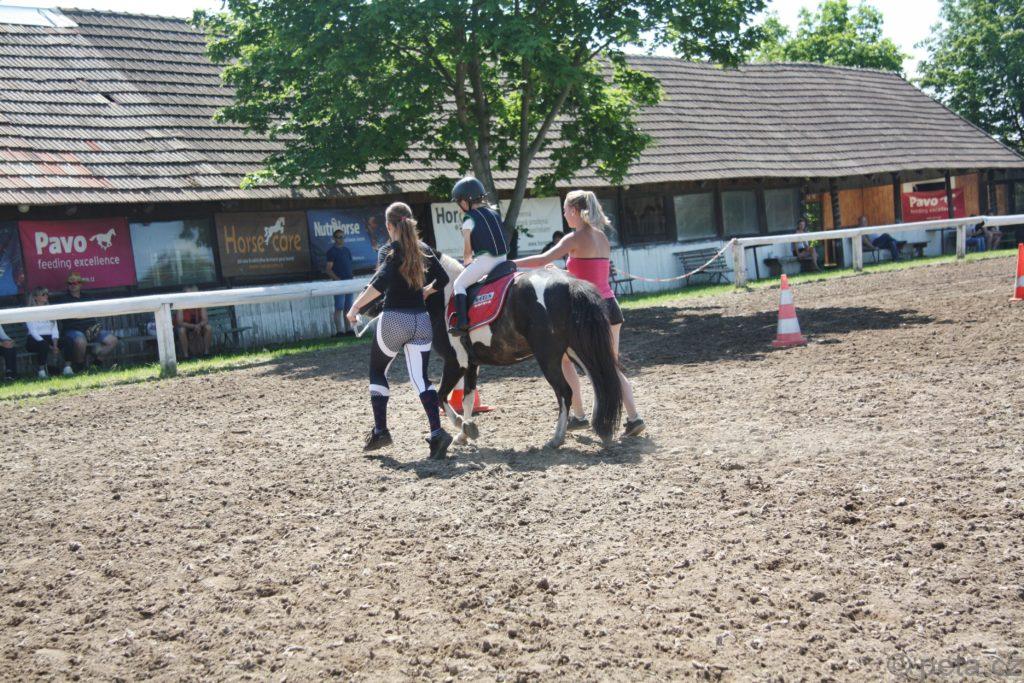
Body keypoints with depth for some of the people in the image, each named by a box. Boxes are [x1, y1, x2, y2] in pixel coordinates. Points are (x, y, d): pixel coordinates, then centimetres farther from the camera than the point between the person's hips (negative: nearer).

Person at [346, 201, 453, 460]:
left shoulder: (391, 250, -7)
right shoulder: (424, 250, 9)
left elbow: (381, 282, -22)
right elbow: (442, 280, 12)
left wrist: (356, 306, -19)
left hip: (394, 319, -4)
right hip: (421, 320, 4)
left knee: (377, 371, 16)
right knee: (420, 377, 1)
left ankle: (380, 430, 14)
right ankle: (437, 431, -18)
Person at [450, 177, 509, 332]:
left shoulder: (469, 220, -5)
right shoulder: (495, 213, 15)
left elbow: (467, 250, -3)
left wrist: (466, 261, 18)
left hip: (484, 260, -7)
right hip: (502, 258, 7)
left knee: (459, 284, 4)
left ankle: (462, 322, -9)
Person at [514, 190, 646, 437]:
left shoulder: (575, 239, -10)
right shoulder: (602, 238, 13)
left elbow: (542, 260, -19)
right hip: (610, 306, 7)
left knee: (563, 358, 13)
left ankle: (579, 416, 14)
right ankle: (633, 417, 1)